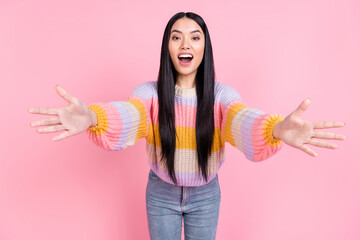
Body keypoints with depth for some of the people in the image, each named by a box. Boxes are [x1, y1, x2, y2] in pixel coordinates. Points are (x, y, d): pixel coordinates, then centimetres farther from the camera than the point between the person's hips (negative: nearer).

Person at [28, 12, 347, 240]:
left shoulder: (222, 94, -14)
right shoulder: (151, 91, -14)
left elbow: (242, 120, -35)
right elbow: (129, 115, -35)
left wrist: (276, 129, -59)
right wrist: (91, 118, -59)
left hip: (206, 196, 0)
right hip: (161, 194, 0)